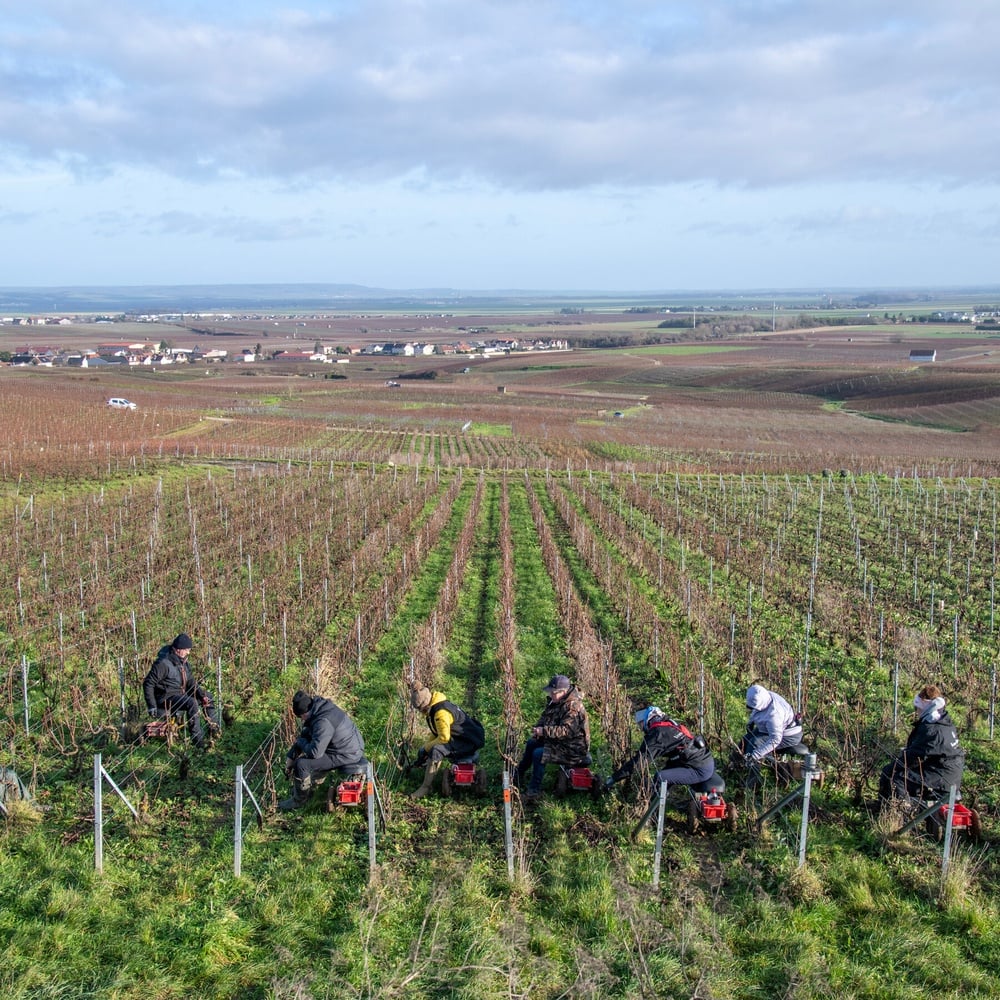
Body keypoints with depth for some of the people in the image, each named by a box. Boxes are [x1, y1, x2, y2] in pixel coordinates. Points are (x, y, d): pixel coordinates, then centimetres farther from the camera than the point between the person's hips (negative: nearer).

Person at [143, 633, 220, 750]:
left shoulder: (183, 662, 8)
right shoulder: (163, 663, -20)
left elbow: (191, 683, 12)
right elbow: (148, 684, -18)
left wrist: (202, 695, -5)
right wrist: (152, 706, -21)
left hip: (180, 694, 10)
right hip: (165, 698, -9)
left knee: (207, 696, 12)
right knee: (192, 702, -32)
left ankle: (214, 727, 20)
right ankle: (198, 739, -30)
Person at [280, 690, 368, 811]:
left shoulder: (323, 722, -29)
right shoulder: (319, 709, 2)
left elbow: (314, 752, -29)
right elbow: (305, 733, 13)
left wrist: (300, 742, -9)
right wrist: (290, 756, 11)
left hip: (346, 755, -10)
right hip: (348, 746, 10)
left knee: (301, 764, -14)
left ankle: (299, 800, 7)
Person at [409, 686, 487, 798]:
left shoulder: (441, 712, -24)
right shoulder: (432, 709, 8)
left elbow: (444, 737, -27)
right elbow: (435, 734, 19)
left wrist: (426, 748, -15)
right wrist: (425, 748, 8)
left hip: (470, 741, -11)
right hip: (460, 738, 11)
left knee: (436, 750, -30)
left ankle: (425, 788, -22)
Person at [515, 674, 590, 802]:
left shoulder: (573, 707, -28)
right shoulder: (556, 701, 3)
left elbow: (567, 730, -35)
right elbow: (546, 717, 15)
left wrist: (544, 731, -38)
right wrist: (538, 728, -5)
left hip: (573, 748, -11)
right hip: (559, 741, 11)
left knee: (538, 754, -22)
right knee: (531, 743, 18)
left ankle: (534, 791, -11)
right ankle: (519, 774, 33)